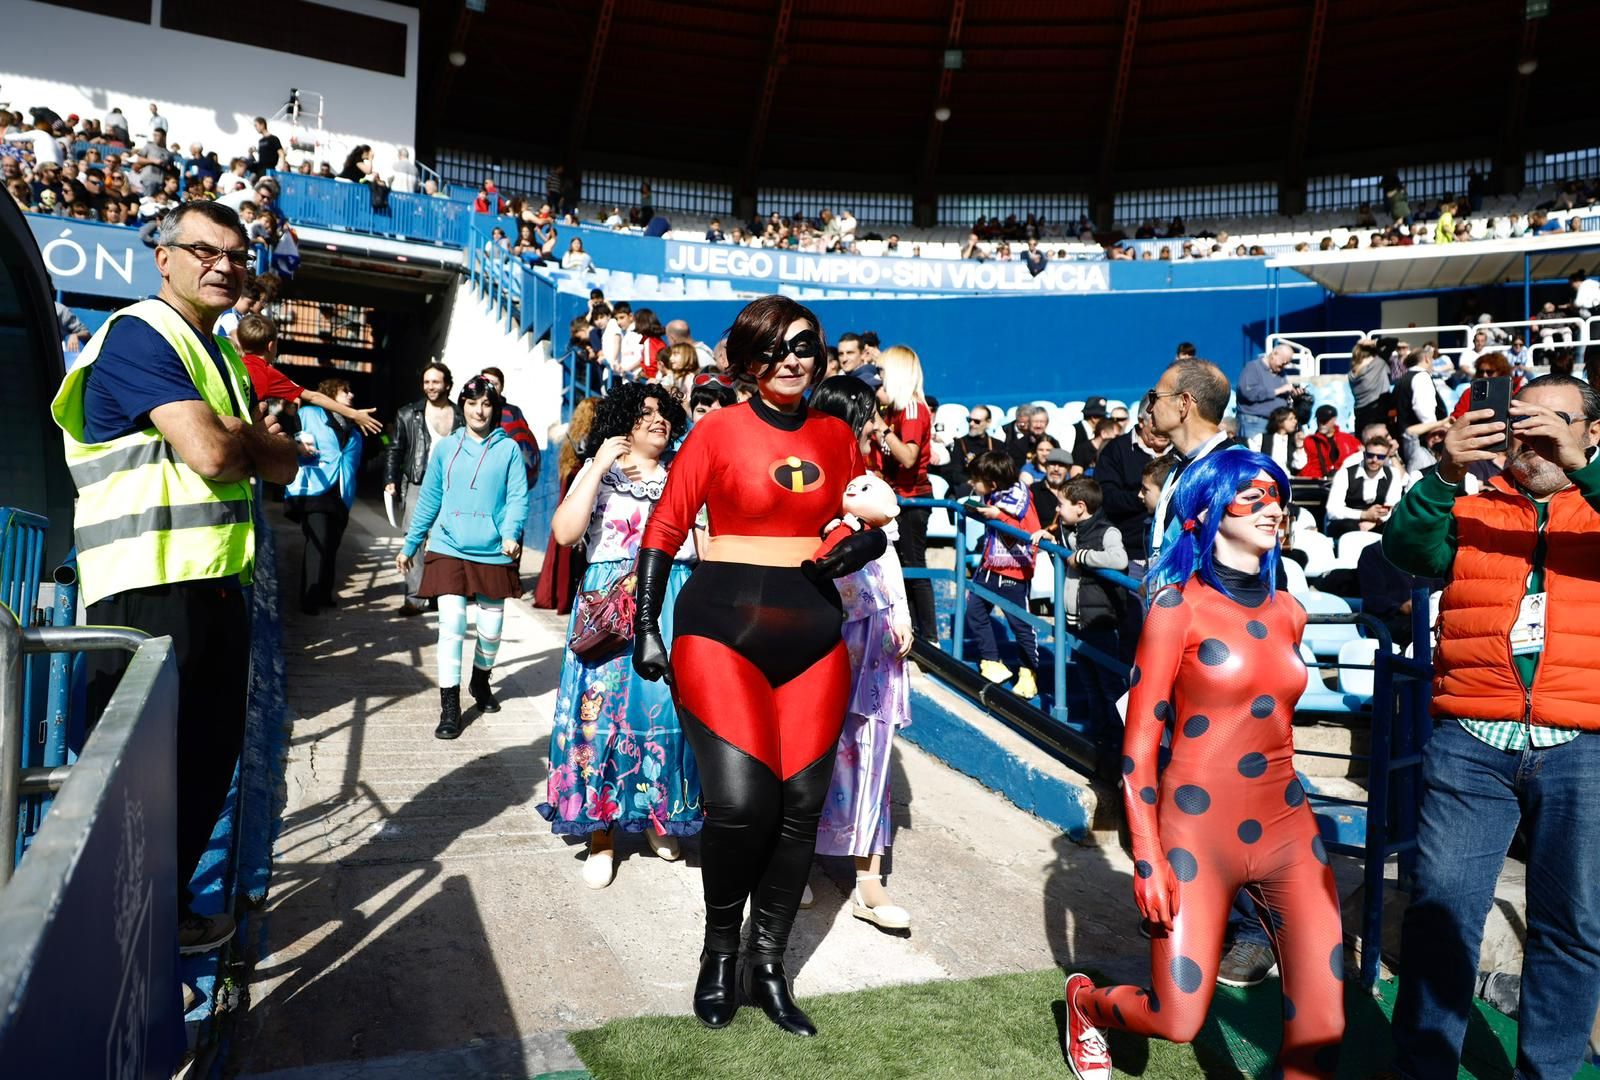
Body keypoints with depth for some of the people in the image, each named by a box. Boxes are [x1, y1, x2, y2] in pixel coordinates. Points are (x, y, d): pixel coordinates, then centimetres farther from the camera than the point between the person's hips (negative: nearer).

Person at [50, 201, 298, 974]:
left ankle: (170, 907, 32)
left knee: (211, 754, 16)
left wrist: (240, 438, -7)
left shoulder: (221, 357, 18)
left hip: (214, 586, 9)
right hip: (147, 593, -9)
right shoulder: (139, 336, -11)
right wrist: (253, 432, -2)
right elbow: (211, 452, -23)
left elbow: (280, 464, 12)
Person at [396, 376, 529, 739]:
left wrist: (511, 533, -22)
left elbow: (518, 496, -5)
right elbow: (428, 500, 12)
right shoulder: (446, 447, 7)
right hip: (449, 549, 0)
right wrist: (410, 545, 13)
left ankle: (480, 682, 38)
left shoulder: (508, 449, 2)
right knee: (451, 624, -10)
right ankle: (449, 708, 0)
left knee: (491, 628, 9)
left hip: (494, 553, 0)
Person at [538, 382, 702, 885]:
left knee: (669, 707, 0)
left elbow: (705, 541, 10)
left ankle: (660, 814, 20)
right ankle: (601, 834, 9)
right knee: (604, 710, -3)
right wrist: (599, 467, -12)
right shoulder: (596, 474, 6)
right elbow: (564, 532, -11)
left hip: (675, 603, 2)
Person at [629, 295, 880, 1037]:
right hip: (724, 626, -4)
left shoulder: (837, 436, 9)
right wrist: (646, 628, -6)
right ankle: (719, 952, 15)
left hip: (813, 634, 4)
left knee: (800, 805, 5)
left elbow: (868, 526, 17)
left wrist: (861, 545, -7)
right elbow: (664, 529, -1)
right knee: (740, 800, -13)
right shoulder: (718, 430, -3)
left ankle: (767, 966, 23)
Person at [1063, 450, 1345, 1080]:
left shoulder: (1288, 613, 9)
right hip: (1197, 831, -5)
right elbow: (1139, 741, -10)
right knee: (1179, 1021, 0)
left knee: (1323, 1025, -1)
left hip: (1288, 830, 5)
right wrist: (1147, 858, -15)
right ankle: (1086, 1000, 33)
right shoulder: (1179, 605, -9)